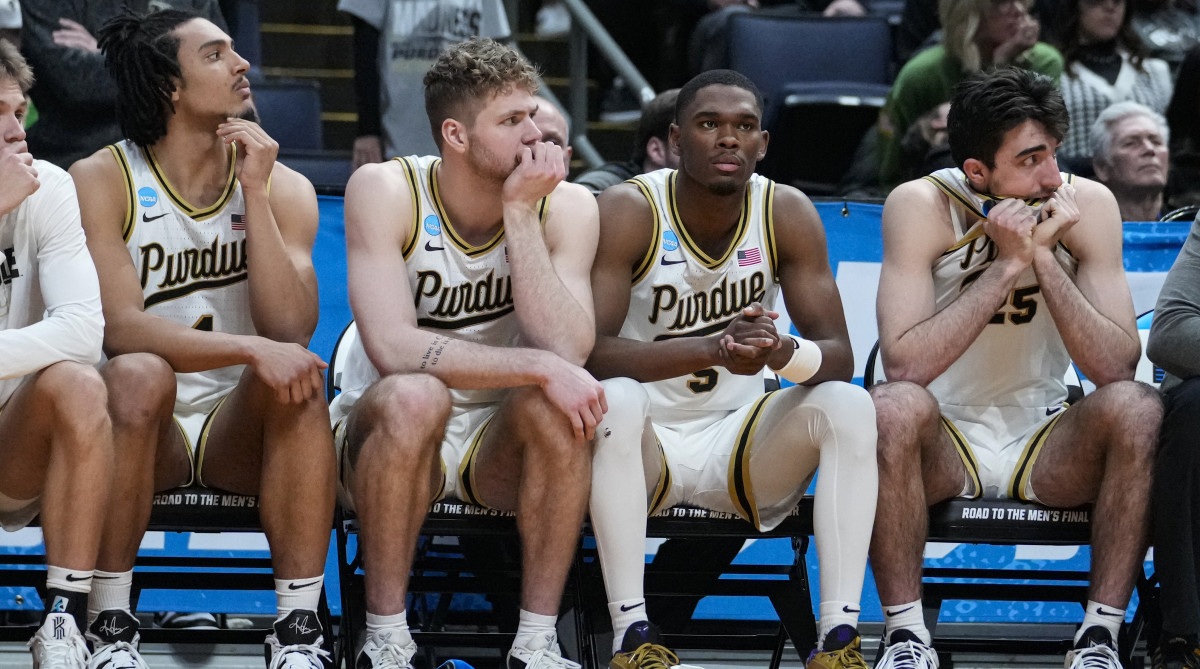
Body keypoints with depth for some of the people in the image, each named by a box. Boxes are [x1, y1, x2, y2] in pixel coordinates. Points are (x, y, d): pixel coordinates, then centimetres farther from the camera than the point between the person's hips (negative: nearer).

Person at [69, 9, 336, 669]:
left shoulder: (284, 187, 3)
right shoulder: (102, 181, -6)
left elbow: (291, 329, -11)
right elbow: (120, 328, -19)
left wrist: (254, 194, -15)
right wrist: (251, 350, -31)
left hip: (240, 424, 2)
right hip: (146, 429, -2)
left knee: (297, 375, -29)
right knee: (139, 376, -34)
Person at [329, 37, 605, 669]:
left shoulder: (564, 206, -8)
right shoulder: (385, 192, -15)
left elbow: (566, 351, -23)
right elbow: (393, 349, -28)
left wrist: (520, 214, -25)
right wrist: (536, 366, -32)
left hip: (499, 448, 2)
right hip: (381, 437, -2)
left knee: (556, 402, -30)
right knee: (414, 397, -35)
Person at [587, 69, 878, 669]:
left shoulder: (787, 214, -5)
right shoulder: (628, 212, -14)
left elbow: (839, 358, -9)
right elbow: (589, 354, -25)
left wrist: (781, 352, -35)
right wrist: (711, 350, -42)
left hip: (737, 441, 3)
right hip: (645, 444, -3)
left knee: (848, 404, -22)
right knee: (615, 400, -35)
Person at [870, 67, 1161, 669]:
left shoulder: (1087, 205, -9)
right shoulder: (921, 206, -14)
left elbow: (1116, 368, -17)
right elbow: (904, 365, -27)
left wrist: (1045, 260, -26)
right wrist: (1007, 265, -28)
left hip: (1045, 447, 2)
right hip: (945, 440, -2)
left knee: (1137, 408, -27)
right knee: (890, 407, -34)